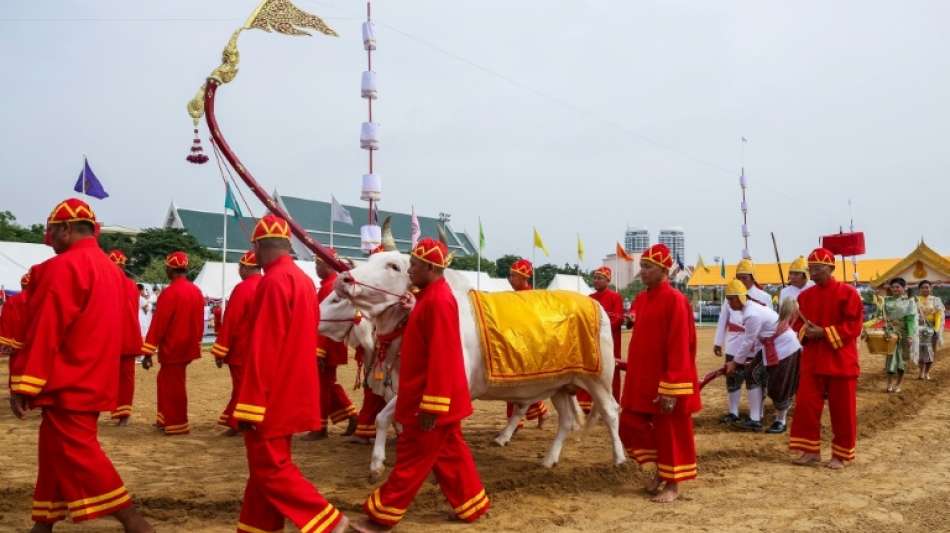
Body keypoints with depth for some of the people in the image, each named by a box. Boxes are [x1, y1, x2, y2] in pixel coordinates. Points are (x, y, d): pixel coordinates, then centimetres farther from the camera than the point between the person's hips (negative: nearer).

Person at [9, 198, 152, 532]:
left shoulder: (63, 267, -14)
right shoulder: (110, 269, 13)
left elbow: (44, 330, -18)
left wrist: (22, 383, -15)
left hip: (68, 384, -9)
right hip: (92, 381, 10)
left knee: (76, 453, -7)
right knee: (55, 450, 18)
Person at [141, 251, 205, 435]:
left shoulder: (170, 292, -17)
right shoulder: (196, 291, 7)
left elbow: (158, 323, -17)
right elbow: (199, 321, 12)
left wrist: (148, 352, -15)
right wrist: (195, 342, 21)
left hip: (172, 348, -8)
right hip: (188, 347, 8)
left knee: (174, 386, 2)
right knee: (167, 381, 20)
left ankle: (178, 425, 10)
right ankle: (166, 420, 27)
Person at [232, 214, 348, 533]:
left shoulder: (274, 281, -18)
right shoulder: (303, 279, 11)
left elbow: (263, 348, -21)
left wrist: (249, 405, -19)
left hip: (271, 398, -9)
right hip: (289, 394, 9)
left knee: (270, 468, -2)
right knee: (266, 464, 15)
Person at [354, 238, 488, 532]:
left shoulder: (438, 300, -21)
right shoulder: (431, 296, 11)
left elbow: (442, 357, -25)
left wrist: (431, 406, -25)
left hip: (432, 399, -10)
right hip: (440, 397, 10)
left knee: (411, 458, 1)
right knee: (449, 453, 18)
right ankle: (472, 505, 28)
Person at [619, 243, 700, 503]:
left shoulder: (675, 300, -15)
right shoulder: (641, 299, 9)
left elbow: (679, 348, -18)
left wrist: (670, 389, -21)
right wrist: (632, 374, 16)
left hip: (665, 382, -8)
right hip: (641, 378, 8)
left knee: (670, 432, 5)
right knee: (630, 425, 9)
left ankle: (672, 484, 20)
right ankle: (660, 468, 28)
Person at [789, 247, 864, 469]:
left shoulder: (847, 293, -8)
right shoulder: (805, 295, 8)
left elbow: (854, 326, -13)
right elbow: (798, 324, 13)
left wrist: (823, 332, -19)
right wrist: (805, 332, -10)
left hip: (840, 361, -4)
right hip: (812, 361, 5)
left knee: (842, 410, 4)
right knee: (806, 405, 2)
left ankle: (841, 454, 16)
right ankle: (811, 450, 14)